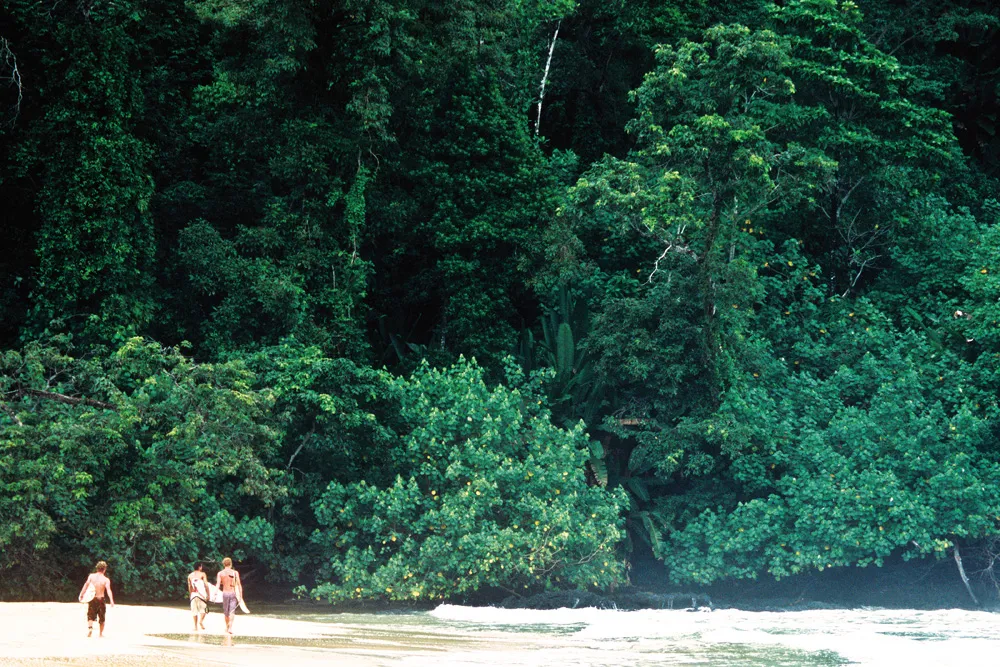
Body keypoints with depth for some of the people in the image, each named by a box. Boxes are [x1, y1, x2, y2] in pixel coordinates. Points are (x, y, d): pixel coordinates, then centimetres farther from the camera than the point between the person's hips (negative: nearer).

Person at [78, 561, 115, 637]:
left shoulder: (91, 576, -2)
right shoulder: (106, 580, -7)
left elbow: (86, 585, -9)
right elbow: (108, 590, -18)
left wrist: (81, 595, -6)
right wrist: (112, 601, -24)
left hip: (92, 599, 1)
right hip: (101, 599, -1)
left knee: (90, 616, 4)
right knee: (102, 617, 15)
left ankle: (90, 627, -23)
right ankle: (101, 633, 20)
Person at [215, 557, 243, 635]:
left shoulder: (220, 573, 1)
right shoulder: (235, 573, -1)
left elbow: (218, 585, -8)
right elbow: (239, 585, -2)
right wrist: (241, 596, 2)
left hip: (225, 593, 1)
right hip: (233, 593, -1)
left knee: (226, 612, 17)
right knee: (232, 611, -5)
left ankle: (227, 627, 30)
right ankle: (230, 628, -22)